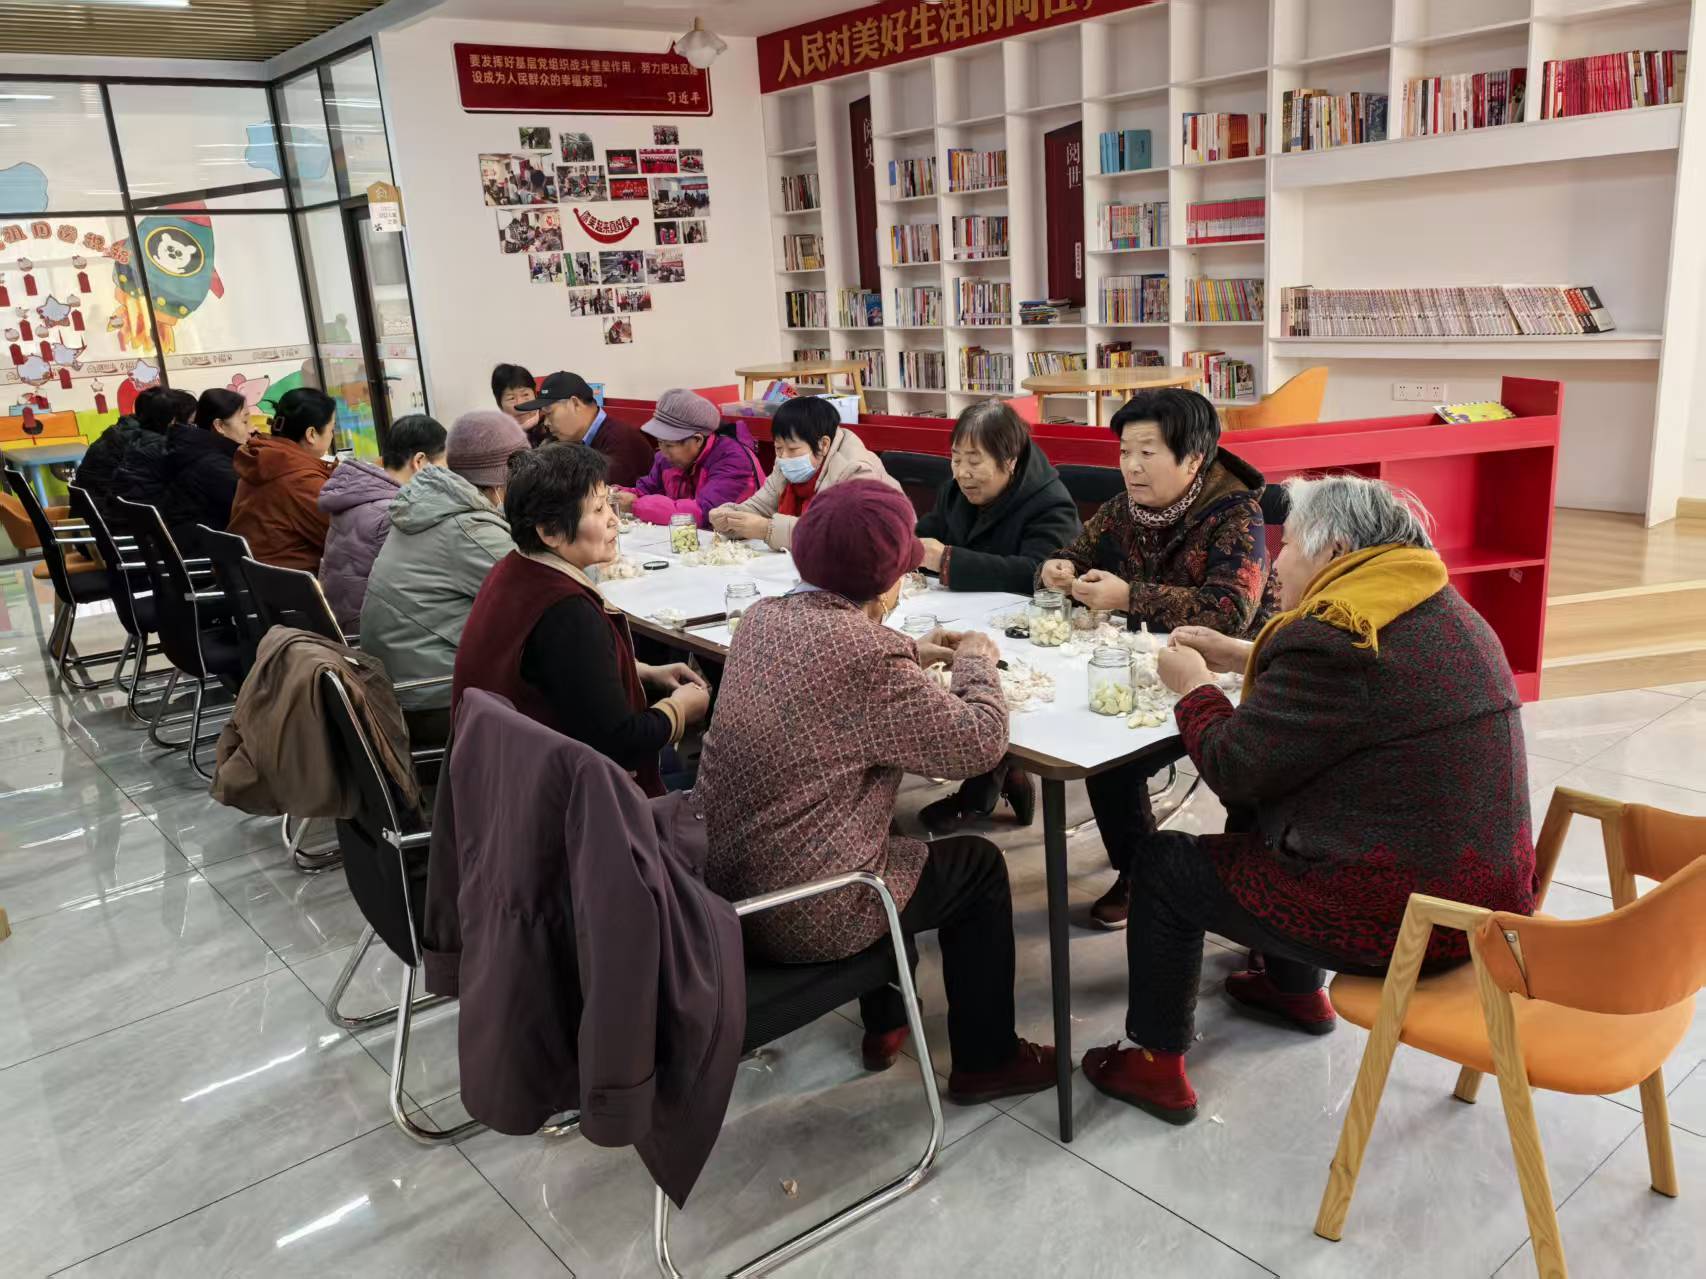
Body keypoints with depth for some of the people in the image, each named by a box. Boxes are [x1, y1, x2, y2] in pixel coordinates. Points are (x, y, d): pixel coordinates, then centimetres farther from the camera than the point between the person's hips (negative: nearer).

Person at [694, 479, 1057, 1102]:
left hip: (719, 878, 8)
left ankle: (885, 1025, 46)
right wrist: (977, 661, 1)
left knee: (891, 839, 34)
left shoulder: (763, 618, 0)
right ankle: (986, 1061, 30)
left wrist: (912, 649, 15)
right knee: (979, 865, 15)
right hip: (799, 916, -8)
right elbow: (980, 742, -16)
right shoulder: (869, 660, -25)